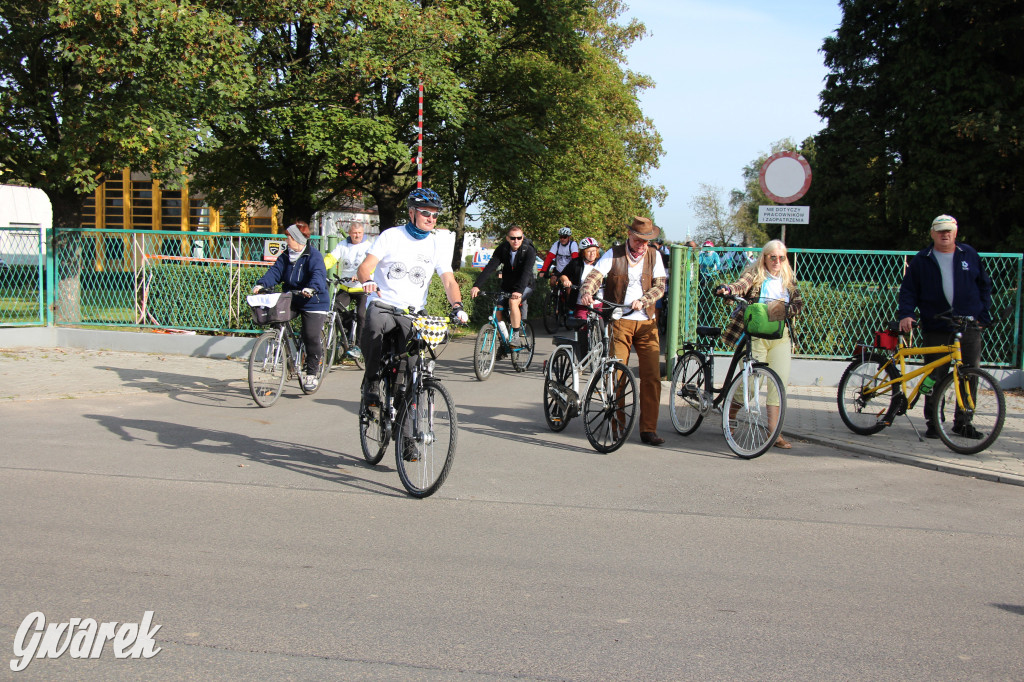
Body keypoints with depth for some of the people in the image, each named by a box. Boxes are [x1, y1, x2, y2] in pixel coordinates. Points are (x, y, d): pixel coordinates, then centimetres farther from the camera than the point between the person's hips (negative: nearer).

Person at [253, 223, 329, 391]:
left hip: (313, 302, -6)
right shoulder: (286, 256, 10)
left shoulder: (313, 255, -11)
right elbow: (275, 271, 0)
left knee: (311, 337, -10)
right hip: (291, 300, 6)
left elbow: (318, 274, -27)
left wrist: (311, 288, -46)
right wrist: (261, 284, -18)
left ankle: (311, 374, 0)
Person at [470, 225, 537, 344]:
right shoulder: (503, 249, -10)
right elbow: (490, 267, -20)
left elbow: (526, 272, -33)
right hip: (507, 286, 4)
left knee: (513, 301, -32)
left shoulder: (529, 250, -20)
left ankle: (515, 336, -22)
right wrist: (477, 285, -33)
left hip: (524, 286, -4)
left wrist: (519, 290, -50)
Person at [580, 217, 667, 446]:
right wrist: (586, 292, -33)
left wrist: (642, 300, -19)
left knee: (652, 377, -4)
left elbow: (660, 285, 0)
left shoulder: (654, 255, 8)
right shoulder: (614, 254, 1)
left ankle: (648, 429, 4)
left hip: (646, 323, 2)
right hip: (619, 322, -2)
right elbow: (595, 276, -11)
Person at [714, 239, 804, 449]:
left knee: (780, 381, -3)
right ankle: (728, 417, 19)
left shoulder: (789, 279, 15)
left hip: (781, 336, 4)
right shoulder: (754, 274, 1)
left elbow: (798, 303, 8)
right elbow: (741, 285, -19)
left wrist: (785, 309, -14)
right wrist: (726, 289, -41)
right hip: (755, 335, -4)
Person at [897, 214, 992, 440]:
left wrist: (983, 314, 5)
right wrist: (906, 315, -12)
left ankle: (963, 423, 14)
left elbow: (984, 285, 14)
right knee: (935, 378, 1)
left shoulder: (969, 255, 9)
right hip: (936, 330, -1)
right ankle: (933, 423, 10)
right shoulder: (921, 260, 5)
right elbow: (908, 290, 4)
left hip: (969, 328, 2)